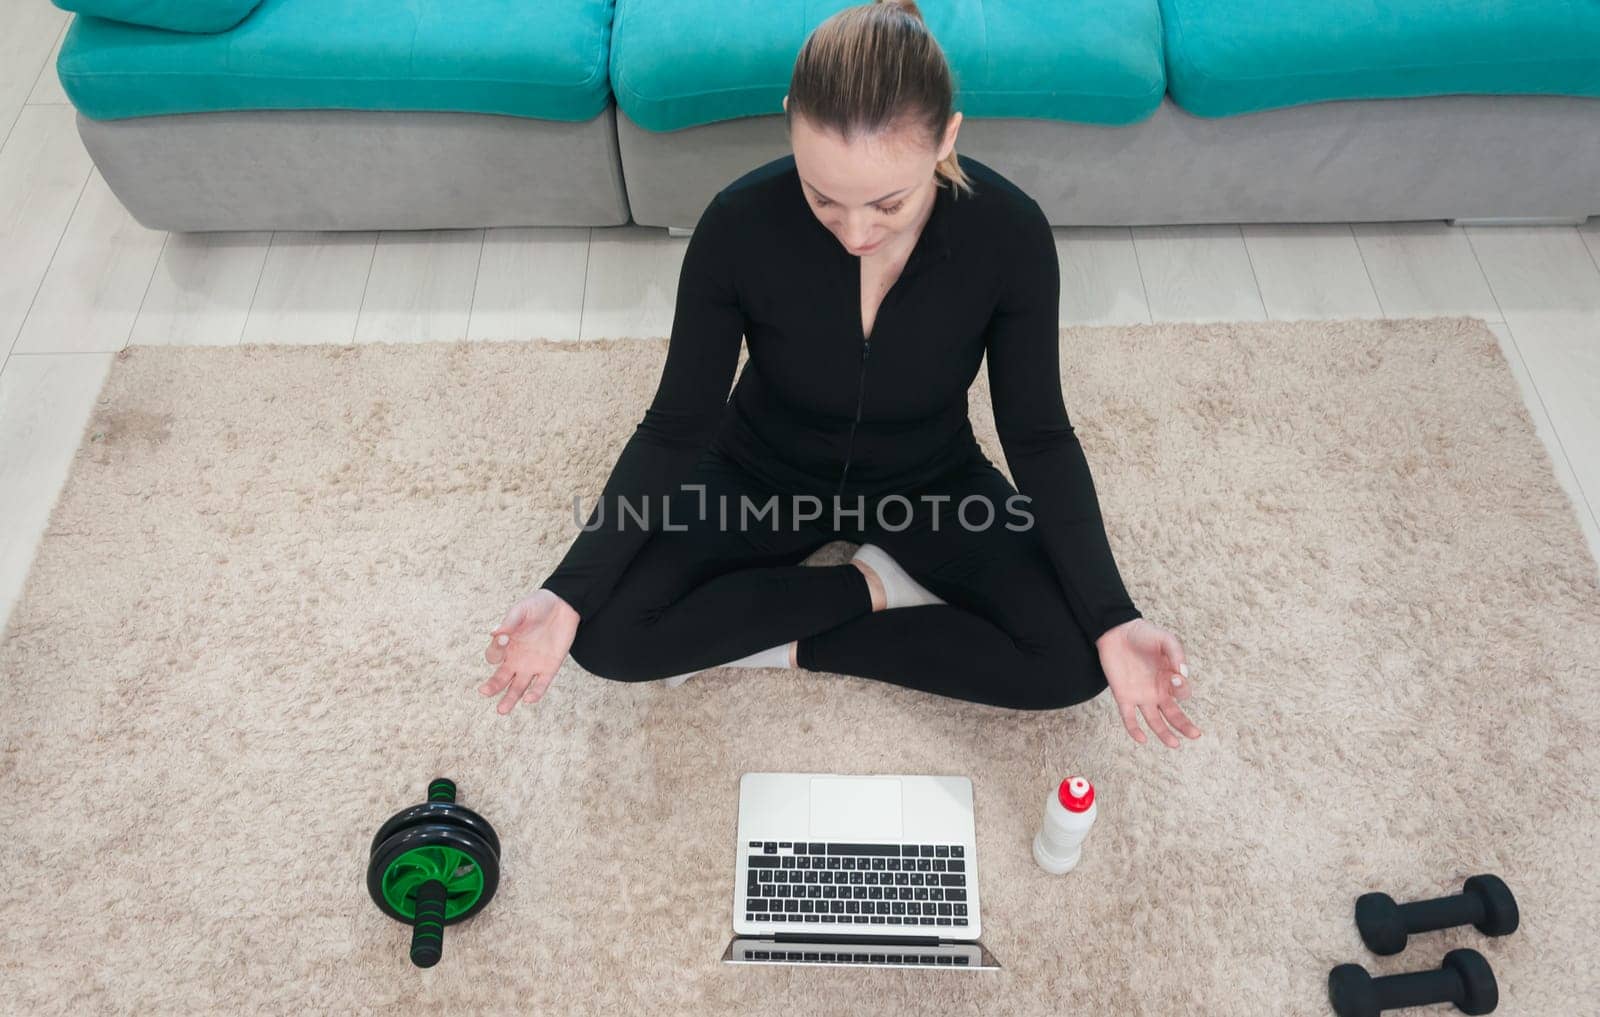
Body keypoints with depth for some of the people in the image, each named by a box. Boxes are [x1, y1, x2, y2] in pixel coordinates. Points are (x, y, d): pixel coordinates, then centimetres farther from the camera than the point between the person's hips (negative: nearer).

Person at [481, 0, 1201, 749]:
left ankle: (783, 643, -6)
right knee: (607, 636, -21)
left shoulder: (1009, 233, -26)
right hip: (765, 476, 0)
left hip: (929, 484, 1)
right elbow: (678, 427, -17)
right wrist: (568, 594, -26)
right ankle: (871, 586, -5)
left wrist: (1113, 621, -26)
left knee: (1076, 661, -19)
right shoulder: (740, 225, -28)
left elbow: (1038, 438, -15)